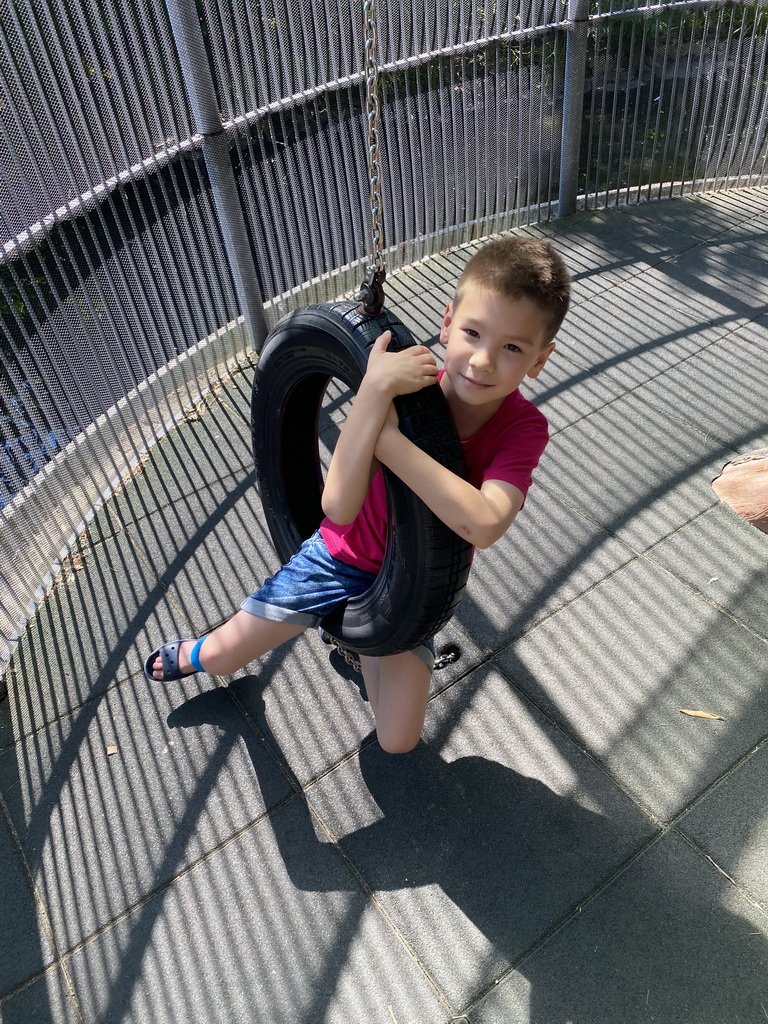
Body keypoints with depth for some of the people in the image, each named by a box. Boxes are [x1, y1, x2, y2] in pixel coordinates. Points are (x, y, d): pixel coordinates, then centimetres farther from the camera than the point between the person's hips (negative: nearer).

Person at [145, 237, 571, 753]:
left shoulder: (525, 428, -24)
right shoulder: (407, 383, -26)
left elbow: (483, 525, -44)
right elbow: (338, 508, -36)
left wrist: (390, 439, -44)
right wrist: (374, 388, -45)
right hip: (341, 556, 0)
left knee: (398, 742, 0)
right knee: (222, 656, 10)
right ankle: (190, 655, 50)